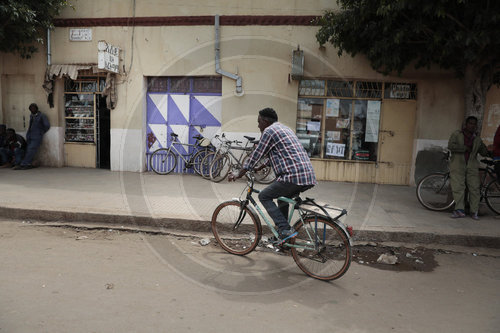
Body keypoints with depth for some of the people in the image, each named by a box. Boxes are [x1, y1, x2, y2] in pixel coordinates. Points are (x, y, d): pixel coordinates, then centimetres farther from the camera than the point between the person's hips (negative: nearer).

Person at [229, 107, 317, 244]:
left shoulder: (269, 131, -1)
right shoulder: (284, 128, 27)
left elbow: (256, 155, 0)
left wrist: (239, 175, 9)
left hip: (294, 176, -9)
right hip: (309, 177, 9)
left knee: (264, 196, 5)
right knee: (282, 197, 29)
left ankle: (285, 230, -4)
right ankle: (285, 235, 30)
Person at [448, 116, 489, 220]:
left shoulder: (477, 139, 16)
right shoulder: (457, 134, 5)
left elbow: (484, 152, 25)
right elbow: (451, 146, -11)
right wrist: (465, 148, -9)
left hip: (472, 167, 3)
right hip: (457, 165, -3)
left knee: (474, 188, -4)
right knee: (458, 187, -11)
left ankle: (474, 212, 4)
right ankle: (460, 210, -10)